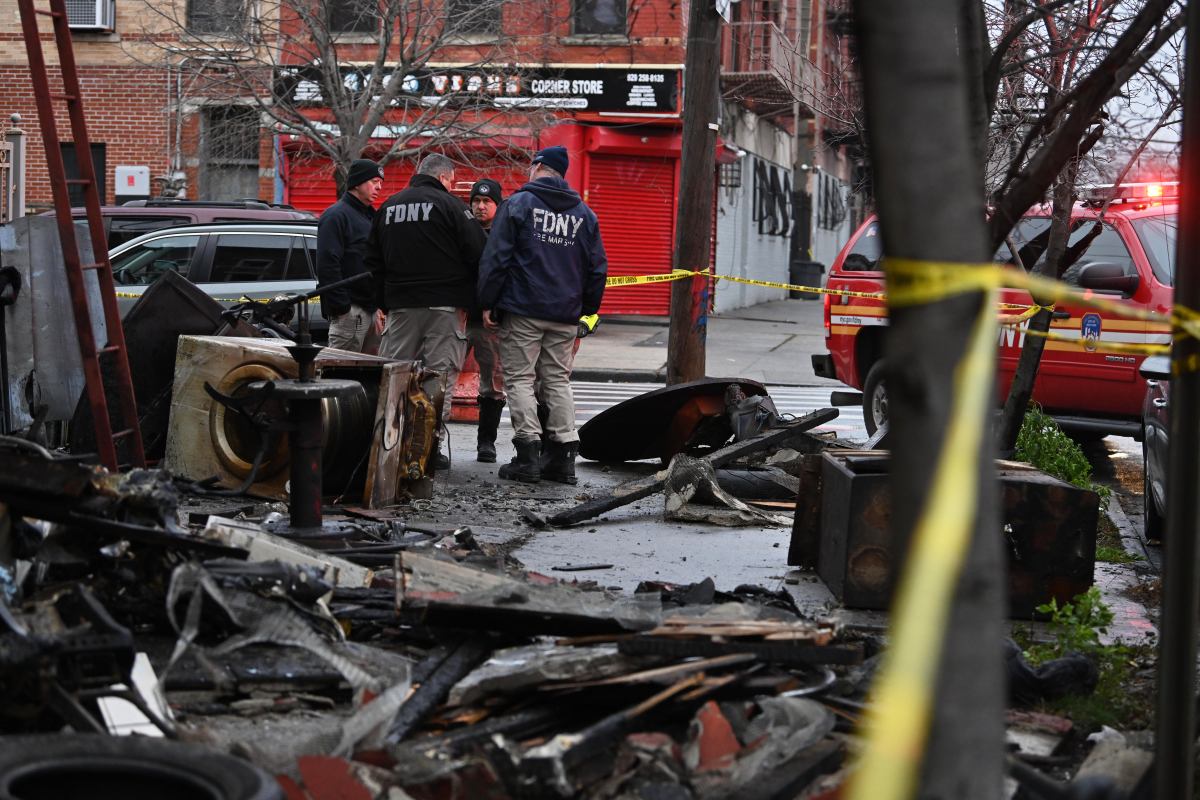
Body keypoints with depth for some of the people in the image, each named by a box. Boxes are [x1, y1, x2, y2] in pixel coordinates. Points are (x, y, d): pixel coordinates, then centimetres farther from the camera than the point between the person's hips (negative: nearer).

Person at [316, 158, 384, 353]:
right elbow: (327, 265, -17)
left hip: (372, 310, 9)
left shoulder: (371, 216, 21)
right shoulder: (336, 216, -8)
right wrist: (341, 308, -21)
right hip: (351, 309, -9)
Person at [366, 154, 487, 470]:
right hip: (445, 306, -4)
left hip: (400, 305, 4)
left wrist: (385, 303, 20)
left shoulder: (387, 207, 14)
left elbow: (373, 262, 18)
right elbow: (477, 256, -8)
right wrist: (468, 301, 0)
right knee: (440, 373, -2)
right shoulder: (450, 205, -4)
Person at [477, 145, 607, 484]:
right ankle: (564, 455, 6)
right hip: (566, 316, 4)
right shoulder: (584, 213, 12)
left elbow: (496, 257, -7)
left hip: (522, 311, -4)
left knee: (519, 379, 0)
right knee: (559, 381, 10)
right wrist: (587, 310, 20)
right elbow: (597, 267, 13)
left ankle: (527, 454, -6)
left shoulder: (518, 203, -2)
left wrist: (487, 302, -2)